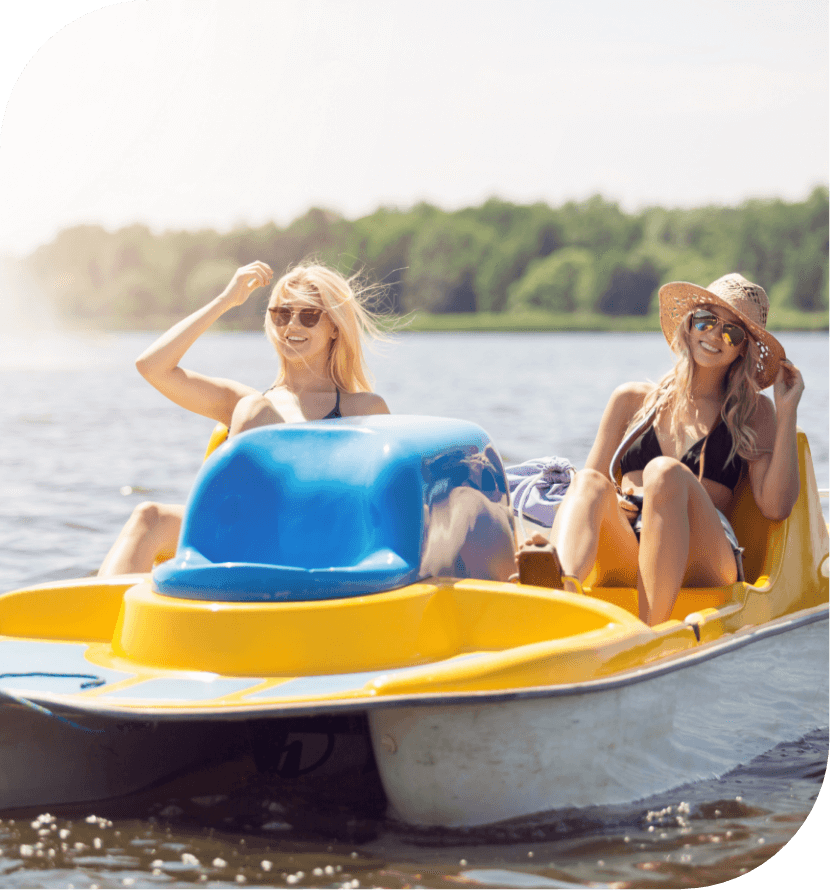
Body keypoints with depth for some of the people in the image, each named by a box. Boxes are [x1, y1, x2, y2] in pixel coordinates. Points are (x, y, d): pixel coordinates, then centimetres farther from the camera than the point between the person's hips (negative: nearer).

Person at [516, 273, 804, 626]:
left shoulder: (752, 412, 19)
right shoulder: (633, 400, 22)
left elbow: (775, 506, 4)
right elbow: (584, 487, 16)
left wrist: (787, 411, 5)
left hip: (702, 563, -2)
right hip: (624, 557, 2)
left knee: (665, 473, -31)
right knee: (590, 481, -28)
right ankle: (561, 582, -62)